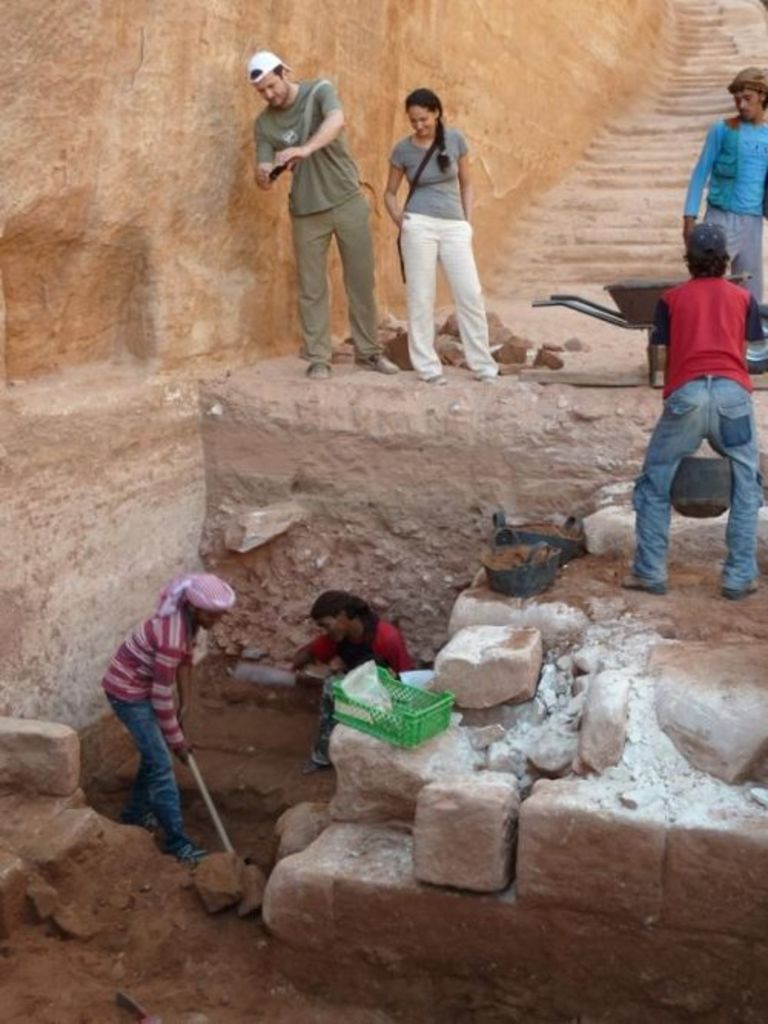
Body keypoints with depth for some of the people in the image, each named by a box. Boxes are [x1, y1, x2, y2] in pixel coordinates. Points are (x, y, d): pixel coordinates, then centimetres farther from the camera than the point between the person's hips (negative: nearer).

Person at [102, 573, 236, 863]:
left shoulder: (185, 616, -9)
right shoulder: (172, 638, -34)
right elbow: (161, 697, -25)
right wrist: (177, 739, -15)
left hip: (144, 684, 9)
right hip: (128, 691, -9)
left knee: (154, 752, 20)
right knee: (161, 764, -7)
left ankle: (135, 812, 38)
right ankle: (177, 840, 0)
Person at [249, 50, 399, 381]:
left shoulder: (319, 91, -6)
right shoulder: (263, 124, 1)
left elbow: (337, 121, -28)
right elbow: (264, 174, -3)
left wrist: (305, 149, -46)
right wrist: (263, 176, -29)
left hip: (348, 201, -2)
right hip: (306, 212, 2)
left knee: (361, 281, 5)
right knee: (311, 289, 1)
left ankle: (369, 352, 16)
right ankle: (318, 358, 10)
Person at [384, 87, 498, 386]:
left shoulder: (455, 140, 4)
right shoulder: (403, 149, 1)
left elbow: (465, 184, 13)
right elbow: (389, 192, 11)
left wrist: (468, 221, 5)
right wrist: (398, 218, -6)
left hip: (454, 227, 1)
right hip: (419, 226, -1)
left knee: (471, 295, -2)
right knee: (420, 297, -1)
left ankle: (484, 366, 7)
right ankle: (427, 367, 6)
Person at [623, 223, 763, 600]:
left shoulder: (672, 299, 19)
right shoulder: (742, 298, 20)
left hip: (686, 393, 0)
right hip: (733, 391, 1)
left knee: (653, 486, 14)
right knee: (746, 487, 17)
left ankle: (650, 572, 13)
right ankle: (740, 577, 12)